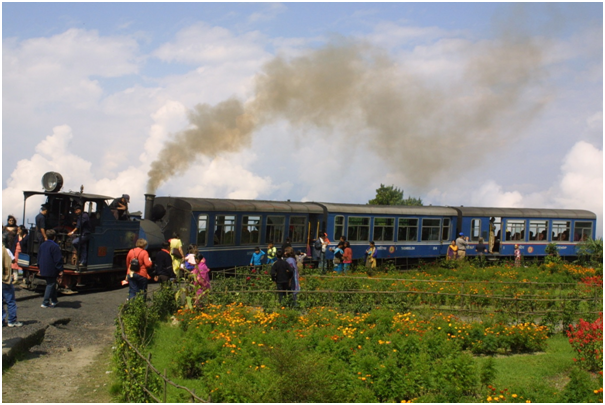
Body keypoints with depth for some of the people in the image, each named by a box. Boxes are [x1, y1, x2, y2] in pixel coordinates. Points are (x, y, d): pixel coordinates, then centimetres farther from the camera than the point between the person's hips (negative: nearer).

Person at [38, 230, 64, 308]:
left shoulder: (42, 245, 10)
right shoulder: (54, 246, -15)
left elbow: (39, 257, 19)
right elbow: (58, 259, -17)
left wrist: (40, 268, 28)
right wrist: (60, 270, -13)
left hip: (43, 269, 8)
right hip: (52, 270, -8)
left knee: (51, 284, 19)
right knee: (51, 285, -3)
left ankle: (54, 300, 28)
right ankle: (45, 302, -7)